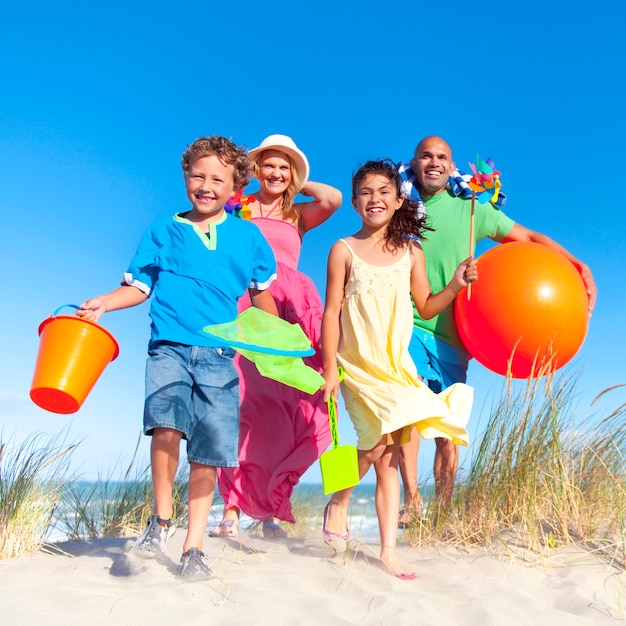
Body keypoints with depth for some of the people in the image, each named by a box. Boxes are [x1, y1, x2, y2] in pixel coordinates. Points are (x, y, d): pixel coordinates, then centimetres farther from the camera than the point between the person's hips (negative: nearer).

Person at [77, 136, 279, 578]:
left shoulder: (247, 235, 12)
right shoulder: (165, 232, 10)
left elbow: (261, 294, 19)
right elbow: (139, 286, 13)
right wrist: (104, 303, -4)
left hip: (220, 355, 1)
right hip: (170, 347, -1)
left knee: (209, 452, 1)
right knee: (167, 426, -25)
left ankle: (193, 545, 19)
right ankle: (161, 519, -1)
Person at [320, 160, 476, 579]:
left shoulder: (410, 251, 7)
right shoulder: (345, 250, -1)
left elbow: (426, 307, 13)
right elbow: (332, 312, -3)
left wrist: (456, 284, -4)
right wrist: (329, 369, -7)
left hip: (398, 363, 3)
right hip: (358, 364, -3)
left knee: (388, 455, 4)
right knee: (383, 440, -17)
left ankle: (388, 550, 12)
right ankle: (338, 501, 13)